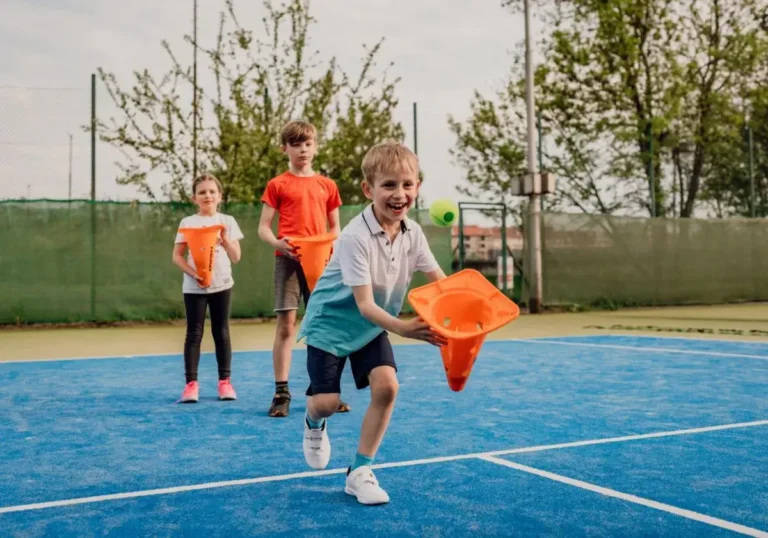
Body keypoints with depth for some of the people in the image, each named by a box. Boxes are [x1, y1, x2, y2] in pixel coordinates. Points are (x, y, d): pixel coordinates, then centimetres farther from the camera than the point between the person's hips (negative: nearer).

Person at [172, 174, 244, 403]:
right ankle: (191, 383, 2)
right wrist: (193, 273, -17)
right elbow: (177, 256, -3)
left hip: (221, 284, 1)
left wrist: (224, 238, -14)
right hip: (194, 286, -1)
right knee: (194, 333, 0)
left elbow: (236, 257, 1)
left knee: (221, 333, 6)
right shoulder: (188, 222, 1)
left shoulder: (227, 221, 4)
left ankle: (225, 381, 12)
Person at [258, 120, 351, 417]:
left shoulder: (327, 185, 13)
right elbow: (263, 227, 3)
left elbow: (335, 227, 17)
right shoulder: (277, 185, 5)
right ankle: (281, 393, -1)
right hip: (288, 259, -3)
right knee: (286, 324, -5)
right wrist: (277, 243, -18)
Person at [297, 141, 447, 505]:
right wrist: (402, 328, -53)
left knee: (386, 386, -15)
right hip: (331, 323, -5)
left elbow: (439, 281, -9)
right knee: (326, 402, -9)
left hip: (372, 327, 5)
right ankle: (314, 425, 33)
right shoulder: (355, 237, -31)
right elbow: (364, 304, -35)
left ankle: (360, 472, 1)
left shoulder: (412, 233, -11)